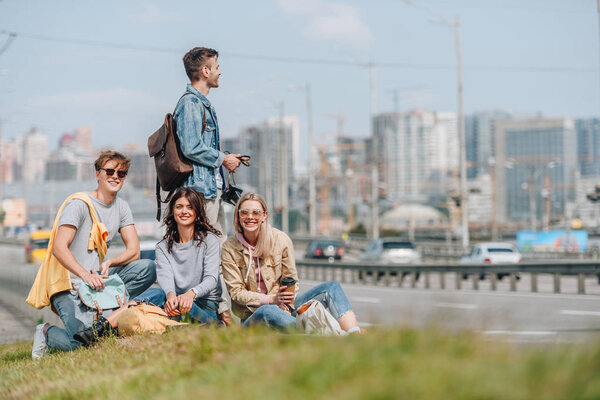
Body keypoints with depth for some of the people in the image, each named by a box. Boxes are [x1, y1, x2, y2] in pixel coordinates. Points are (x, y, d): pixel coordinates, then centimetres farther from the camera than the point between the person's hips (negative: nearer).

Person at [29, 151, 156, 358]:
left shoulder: (121, 207, 11)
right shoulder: (79, 204, -11)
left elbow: (133, 251, 7)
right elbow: (59, 248, -21)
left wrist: (109, 263, -14)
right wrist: (85, 275, -35)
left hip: (97, 278, 7)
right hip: (68, 285, -7)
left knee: (147, 268, -14)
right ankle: (46, 332, 6)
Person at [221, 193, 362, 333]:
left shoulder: (281, 240, -1)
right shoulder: (229, 248, -5)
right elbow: (236, 292, -7)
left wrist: (285, 306, -16)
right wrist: (271, 299, -22)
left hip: (283, 307, 3)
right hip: (252, 315, -3)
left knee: (331, 288, -16)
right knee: (267, 311, -40)